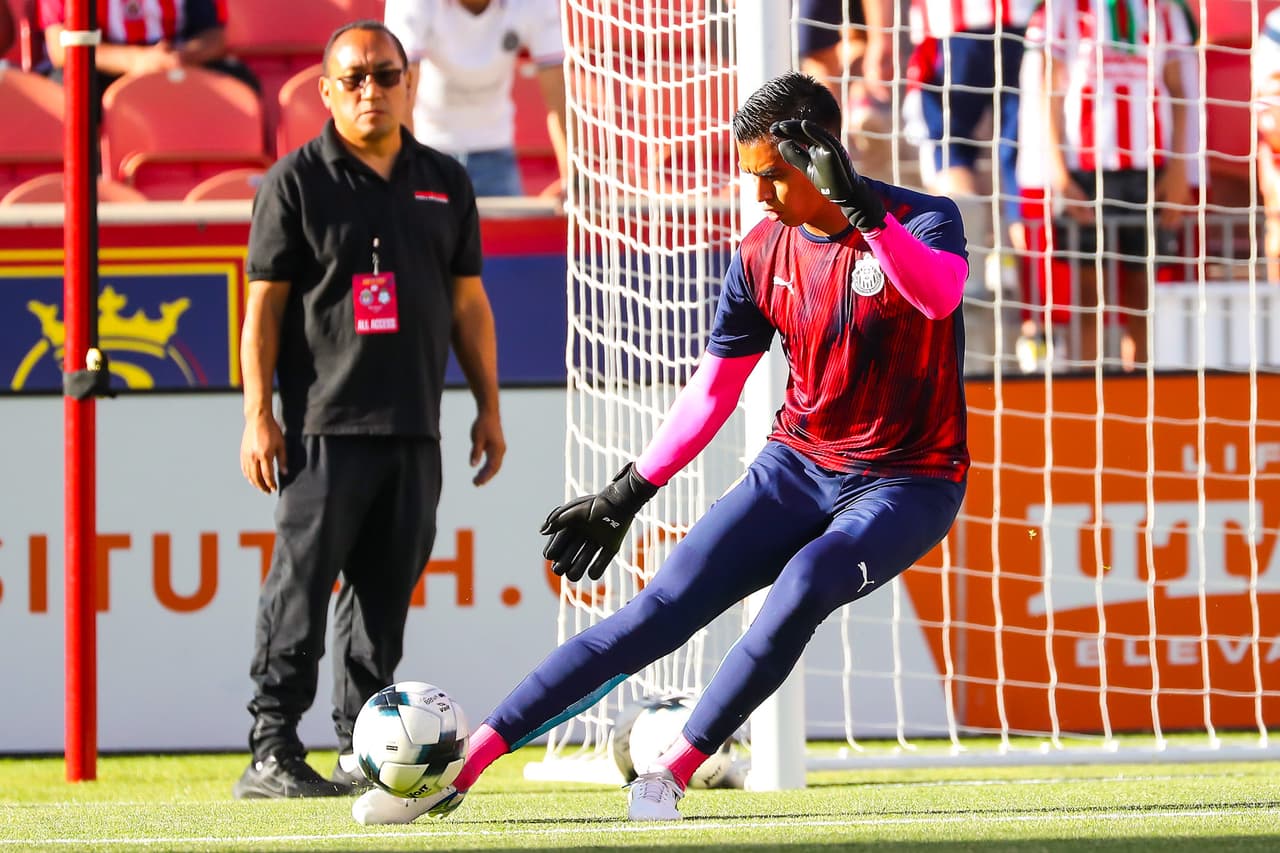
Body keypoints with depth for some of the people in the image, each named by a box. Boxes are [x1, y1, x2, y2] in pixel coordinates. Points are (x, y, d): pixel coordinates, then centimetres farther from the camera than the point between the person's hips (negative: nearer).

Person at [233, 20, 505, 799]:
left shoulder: (445, 183, 14)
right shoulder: (296, 182, 0)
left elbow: (468, 304, 18)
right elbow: (264, 305, -1)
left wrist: (488, 408, 13)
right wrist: (258, 415, -8)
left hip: (415, 429, 5)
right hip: (323, 426, -5)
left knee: (387, 590, 6)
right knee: (302, 583, -9)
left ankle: (364, 751, 12)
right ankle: (272, 751, -8)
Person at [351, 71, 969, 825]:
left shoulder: (923, 221, -14)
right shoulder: (763, 254, 1)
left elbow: (940, 294, -38)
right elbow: (712, 391, 10)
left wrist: (858, 207, -49)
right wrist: (628, 494, 7)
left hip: (910, 484, -4)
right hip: (797, 470, 4)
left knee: (805, 582, -33)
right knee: (659, 613, -8)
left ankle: (675, 770, -22)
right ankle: (463, 763, -11)